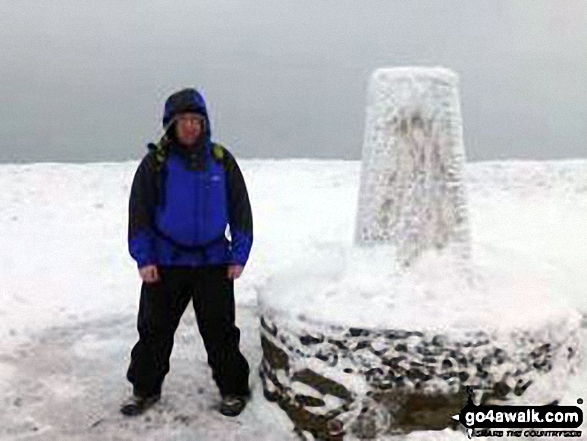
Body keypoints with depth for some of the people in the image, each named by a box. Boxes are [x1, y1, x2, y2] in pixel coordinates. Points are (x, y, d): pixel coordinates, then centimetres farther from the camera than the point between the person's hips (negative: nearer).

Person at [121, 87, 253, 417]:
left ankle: (234, 389, 22)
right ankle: (145, 389, 26)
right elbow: (139, 211, -1)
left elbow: (240, 209, 4)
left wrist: (239, 255, -1)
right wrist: (144, 258, -7)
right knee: (154, 328, 9)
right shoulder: (156, 162, -3)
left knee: (220, 329, 7)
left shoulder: (221, 160, 1)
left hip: (213, 263, 0)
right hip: (165, 263, 0)